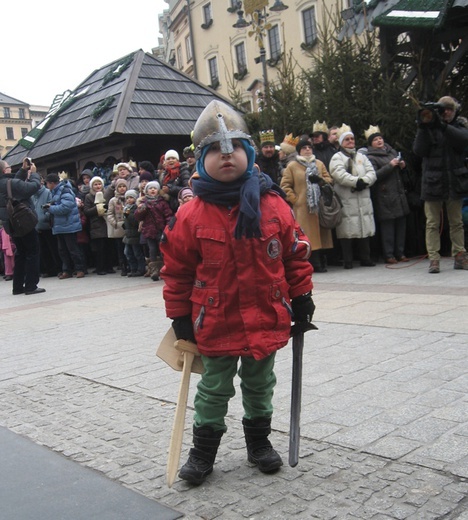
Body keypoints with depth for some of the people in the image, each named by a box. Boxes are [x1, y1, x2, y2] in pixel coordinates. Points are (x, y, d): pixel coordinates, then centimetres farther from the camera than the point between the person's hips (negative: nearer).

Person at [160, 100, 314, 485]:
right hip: (216, 322, -2)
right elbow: (177, 269, -3)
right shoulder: (191, 216, -10)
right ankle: (203, 451, 29)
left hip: (266, 318, 2)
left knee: (260, 385, 19)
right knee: (214, 389, 12)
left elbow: (296, 254, 3)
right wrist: (180, 316, 0)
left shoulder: (273, 206, -6)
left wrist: (302, 297, 4)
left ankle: (259, 442, 39)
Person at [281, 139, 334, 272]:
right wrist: (294, 199, -8)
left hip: (319, 206, 4)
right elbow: (285, 185, 0)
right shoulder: (292, 166, 4)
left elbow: (329, 180, 15)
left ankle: (320, 263, 10)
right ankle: (314, 265, -4)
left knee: (320, 234, 3)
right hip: (302, 207, -4)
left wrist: (321, 180, -7)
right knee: (308, 237, -7)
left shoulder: (319, 164, 15)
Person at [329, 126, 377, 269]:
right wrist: (356, 181, -18)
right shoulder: (337, 157, 4)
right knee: (347, 231, -5)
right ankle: (347, 261, 2)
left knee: (365, 229, 6)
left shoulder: (361, 157, 21)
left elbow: (372, 173, 9)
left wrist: (364, 182, -10)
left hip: (363, 200, 5)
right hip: (346, 201, -5)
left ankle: (365, 258, 15)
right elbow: (340, 175, -13)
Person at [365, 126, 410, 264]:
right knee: (387, 225, -7)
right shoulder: (371, 158, -3)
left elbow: (398, 170, 31)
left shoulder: (391, 151, 17)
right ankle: (389, 255, 0)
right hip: (385, 197, -6)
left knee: (401, 224, 6)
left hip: (399, 194, 7)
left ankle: (400, 253, 14)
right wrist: (390, 166, -17)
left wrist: (401, 165, 8)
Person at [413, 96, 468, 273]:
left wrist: (442, 126, -25)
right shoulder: (428, 127, 6)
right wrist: (422, 128, -16)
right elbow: (418, 150, -5)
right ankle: (433, 259, -1)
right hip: (433, 183, -1)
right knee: (432, 223, -3)